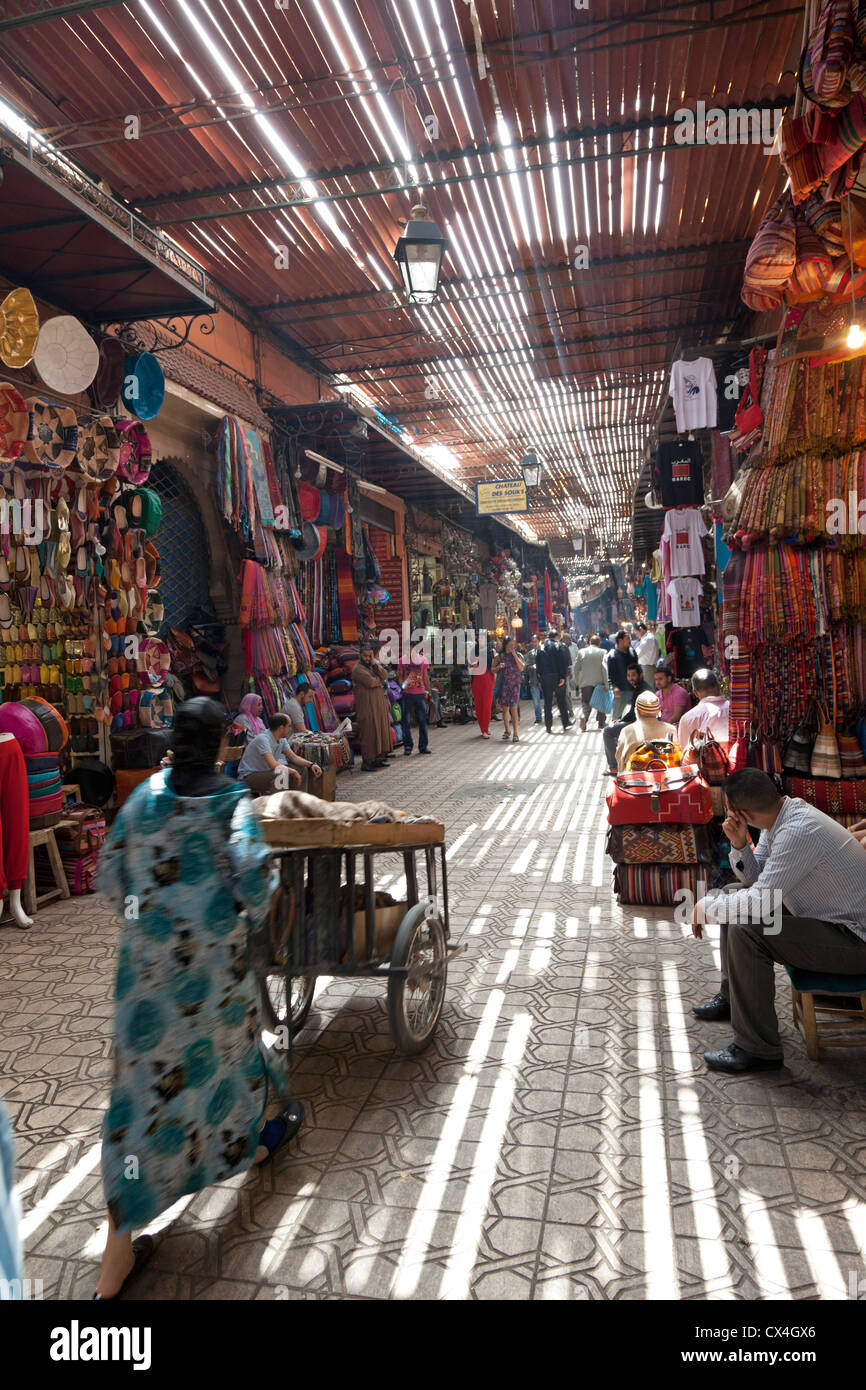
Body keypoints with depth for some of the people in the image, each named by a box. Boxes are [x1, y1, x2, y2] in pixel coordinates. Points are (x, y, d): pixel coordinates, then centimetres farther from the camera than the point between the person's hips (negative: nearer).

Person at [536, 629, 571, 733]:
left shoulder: (541, 649, 3)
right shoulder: (560, 647, -4)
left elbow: (538, 665, 2)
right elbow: (565, 663, -12)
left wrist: (540, 679, 6)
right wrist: (563, 677, -10)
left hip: (545, 678, 1)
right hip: (557, 677, -1)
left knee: (547, 703, 6)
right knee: (561, 701, 10)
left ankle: (548, 726, 6)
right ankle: (566, 723, 18)